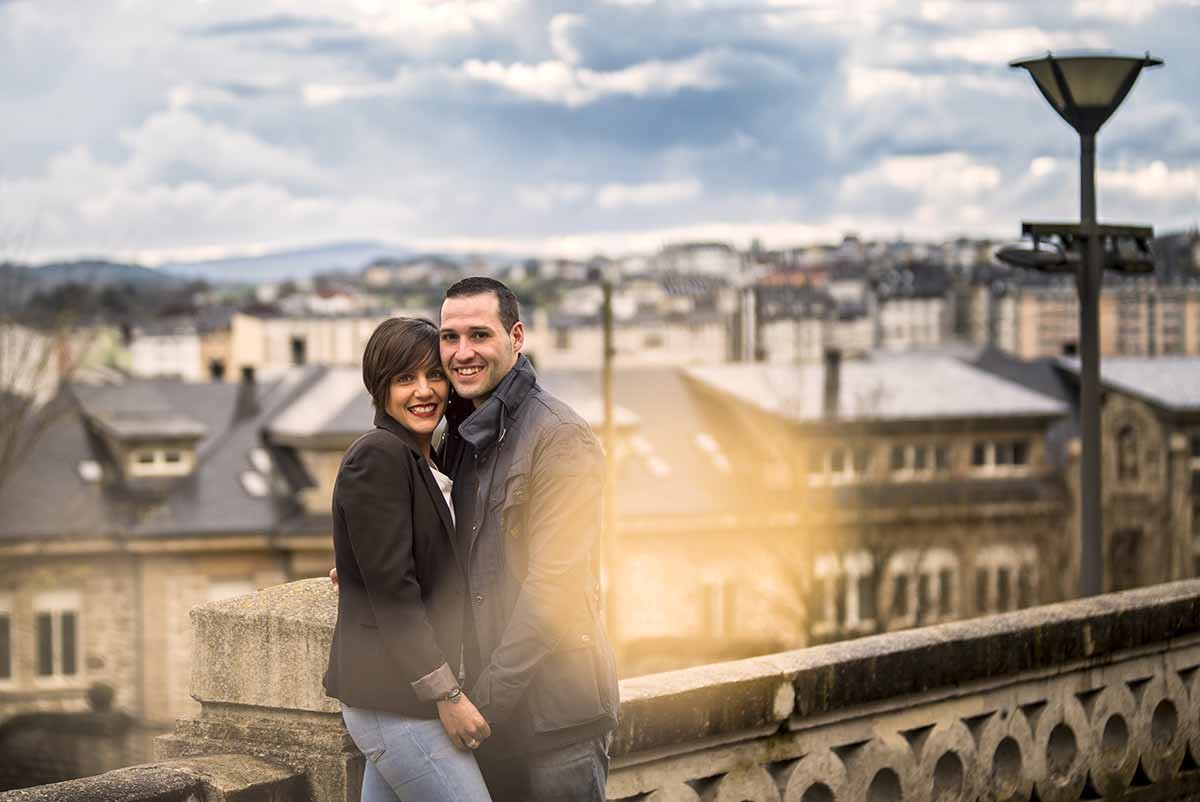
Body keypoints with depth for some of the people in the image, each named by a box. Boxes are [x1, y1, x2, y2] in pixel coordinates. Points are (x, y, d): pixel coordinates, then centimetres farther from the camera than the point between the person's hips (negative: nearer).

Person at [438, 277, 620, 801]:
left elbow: (553, 584, -18)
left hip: (555, 706, -8)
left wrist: (489, 694, -18)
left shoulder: (560, 438, -13)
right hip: (491, 702, 8)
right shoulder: (461, 437, 13)